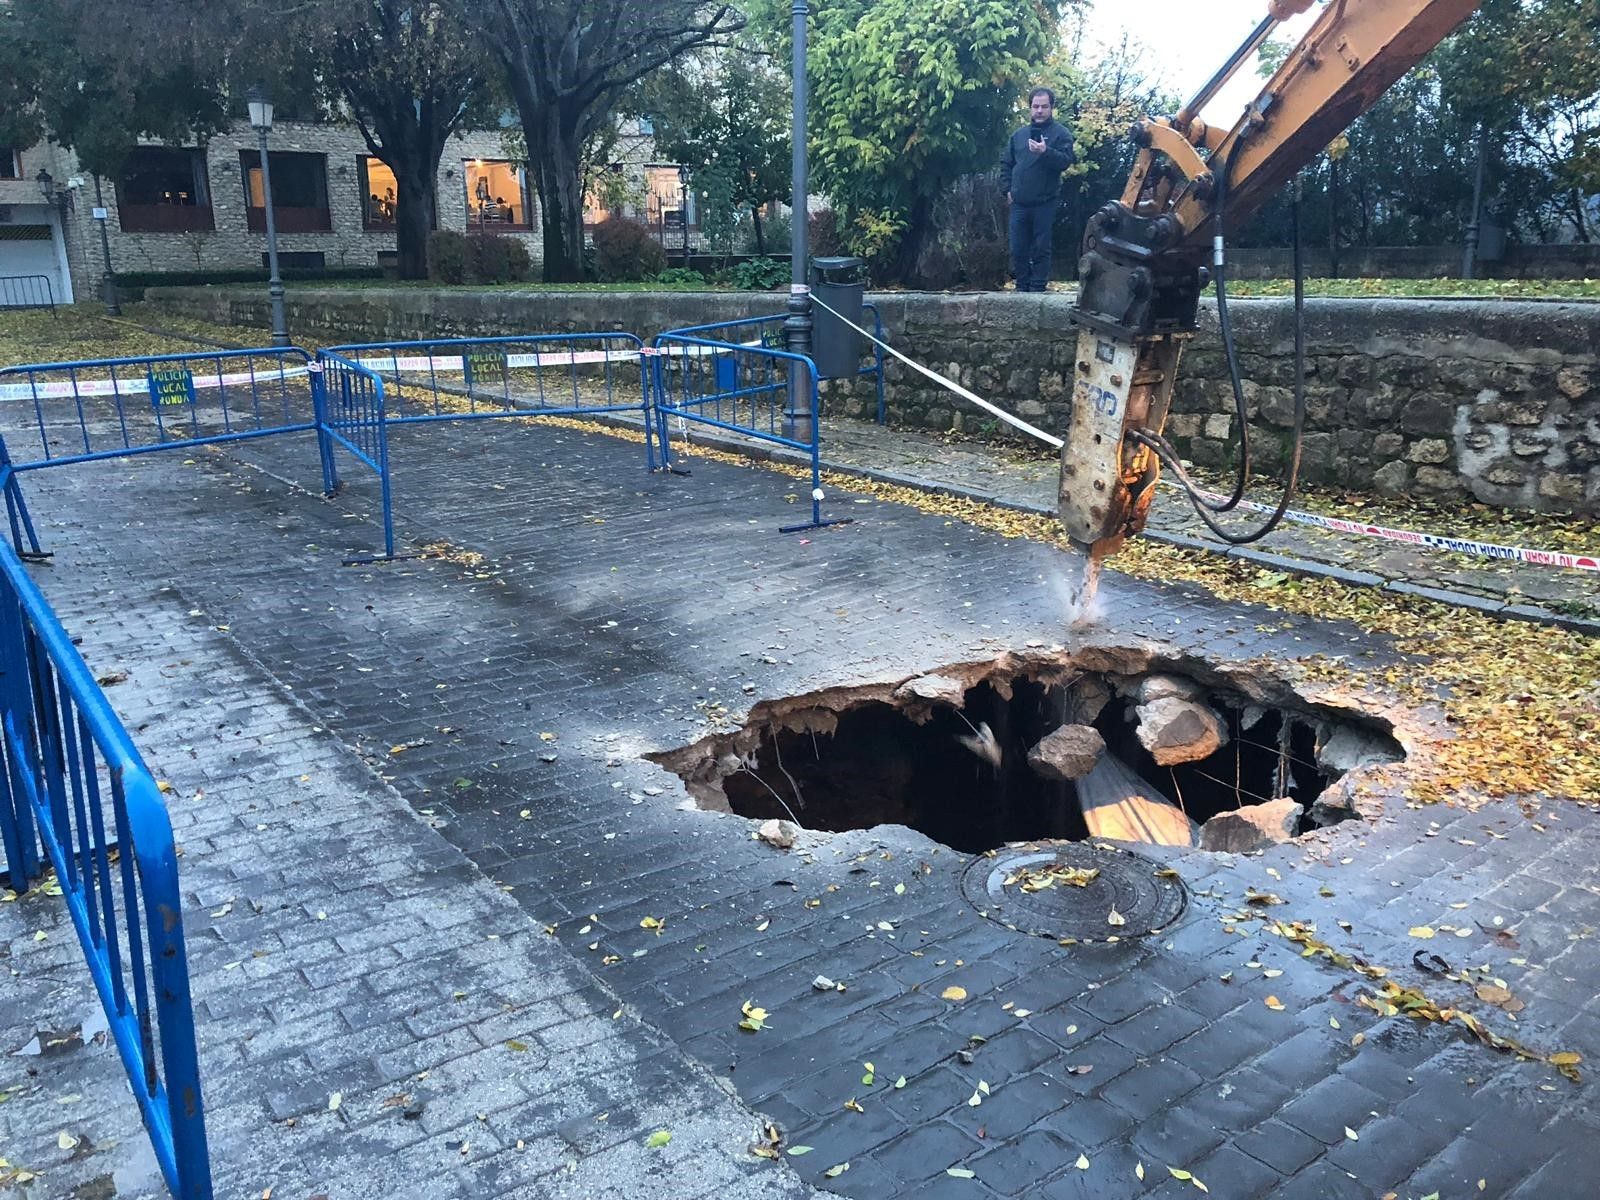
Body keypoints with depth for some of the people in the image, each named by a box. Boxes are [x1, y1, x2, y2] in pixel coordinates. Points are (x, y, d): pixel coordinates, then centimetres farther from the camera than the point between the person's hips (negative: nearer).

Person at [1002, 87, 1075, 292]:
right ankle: (1022, 286, 16)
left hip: (1045, 203, -4)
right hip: (1019, 203, 4)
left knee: (1041, 248, -1)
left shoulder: (1061, 134, 0)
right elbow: (1007, 164, 19)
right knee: (1018, 248, 6)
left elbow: (1065, 161, -14)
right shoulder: (1019, 134, 14)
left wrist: (1046, 151, -29)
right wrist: (1008, 189, 8)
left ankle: (1037, 288, 5)